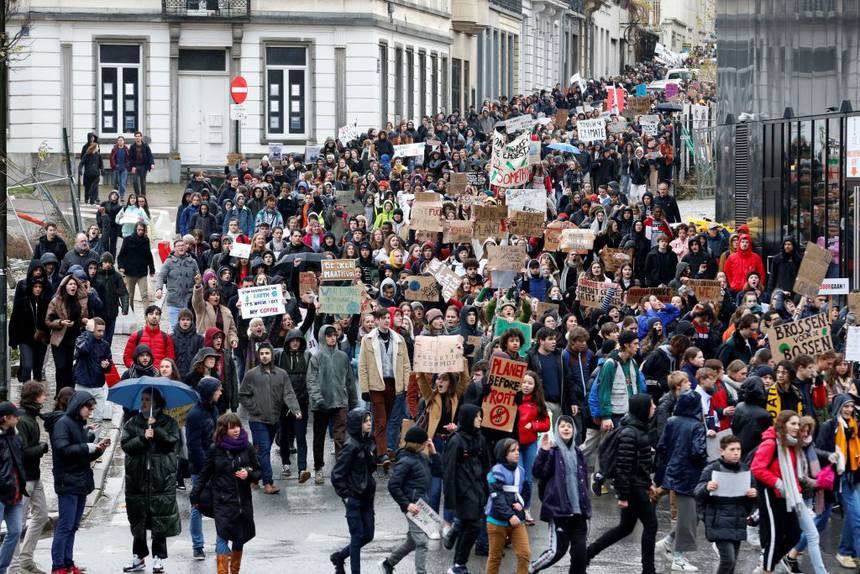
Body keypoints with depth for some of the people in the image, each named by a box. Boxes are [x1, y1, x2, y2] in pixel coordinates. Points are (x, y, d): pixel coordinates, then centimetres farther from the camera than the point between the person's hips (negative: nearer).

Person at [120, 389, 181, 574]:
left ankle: (158, 559, 6)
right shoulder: (132, 423, 10)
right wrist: (143, 438, -16)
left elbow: (172, 440, -11)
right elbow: (126, 444, -3)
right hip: (137, 478, 2)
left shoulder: (168, 422, 5)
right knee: (138, 519, 8)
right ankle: (138, 557, 19)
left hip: (162, 479, -2)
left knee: (160, 521, -2)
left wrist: (155, 429, -17)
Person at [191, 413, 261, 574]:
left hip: (243, 500, 3)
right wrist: (195, 496, 9)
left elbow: (258, 472, 10)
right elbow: (204, 474, 7)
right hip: (222, 501, -3)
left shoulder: (247, 447, 1)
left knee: (240, 537, 11)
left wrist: (249, 475, -11)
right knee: (222, 536, -13)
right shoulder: (215, 450, -2)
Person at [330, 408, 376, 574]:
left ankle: (339, 556, 31)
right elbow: (337, 474, -17)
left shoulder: (367, 442, 6)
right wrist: (345, 495, -14)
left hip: (367, 497, 8)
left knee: (368, 535, 12)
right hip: (354, 499, -8)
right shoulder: (351, 446, -18)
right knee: (358, 536, 0)